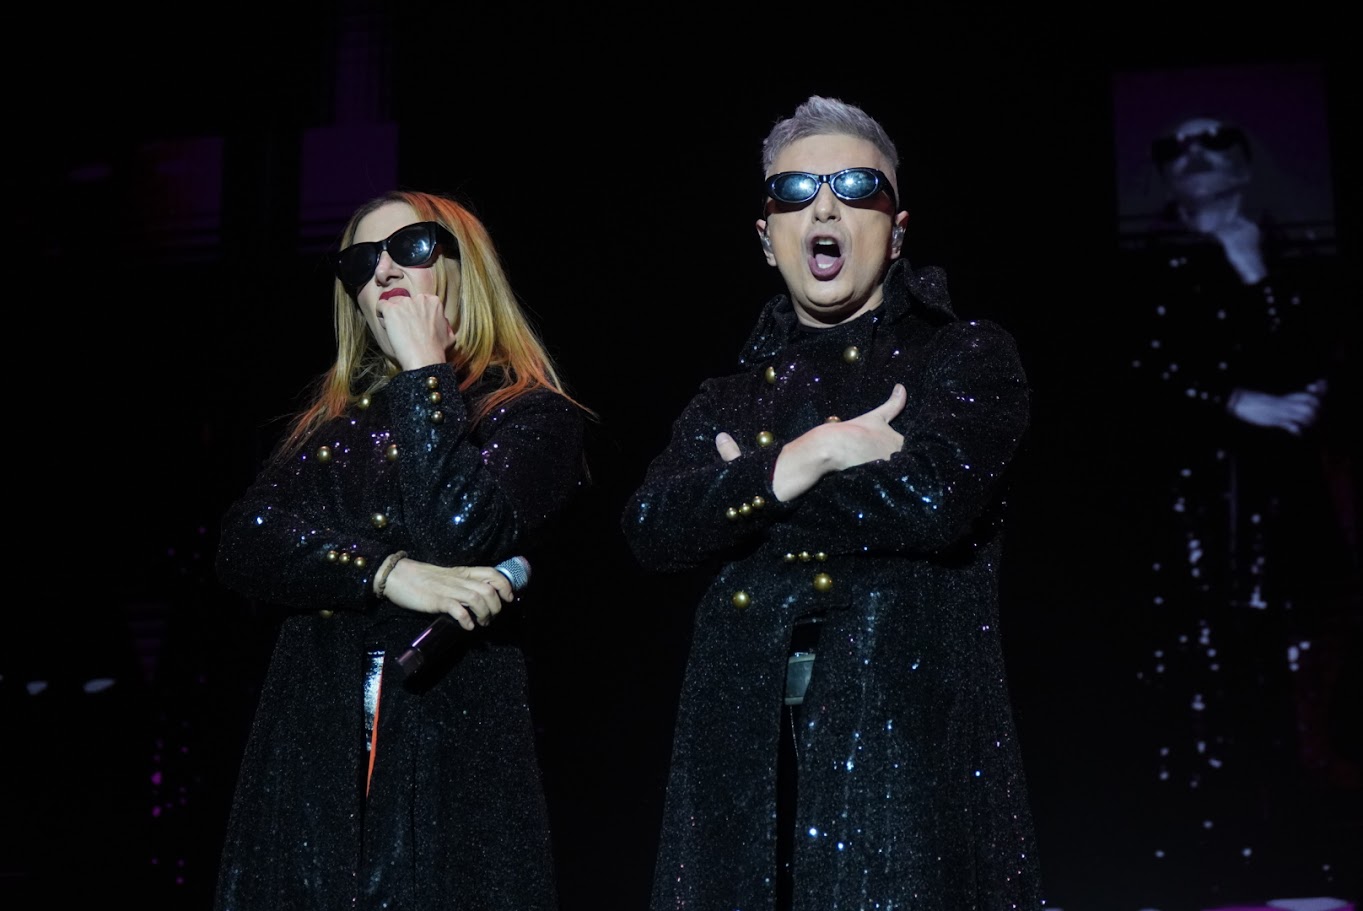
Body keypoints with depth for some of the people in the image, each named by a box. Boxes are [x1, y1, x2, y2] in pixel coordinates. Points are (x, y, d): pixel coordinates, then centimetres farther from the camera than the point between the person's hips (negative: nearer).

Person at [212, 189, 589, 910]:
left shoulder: (529, 412, 3)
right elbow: (244, 546, 2)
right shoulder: (331, 420, 17)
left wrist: (425, 370, -7)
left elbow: (460, 535, -16)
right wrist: (389, 574, -14)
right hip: (314, 745, 4)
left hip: (453, 738, -4)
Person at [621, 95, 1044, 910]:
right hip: (745, 745, 4)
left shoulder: (969, 356, 6)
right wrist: (796, 462, -12)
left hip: (910, 734, -4)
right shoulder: (732, 399, 19)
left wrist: (750, 479, -2)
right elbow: (651, 527, 1)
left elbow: (933, 499, -13)